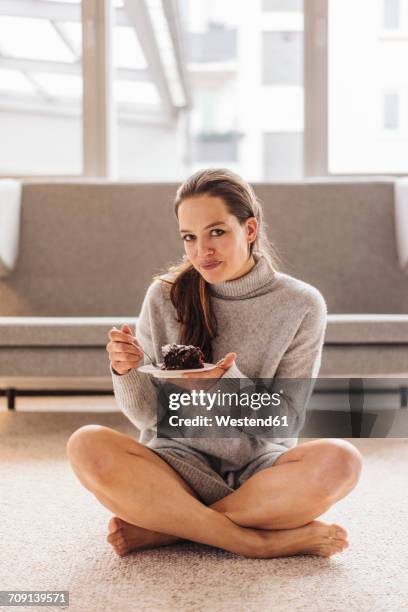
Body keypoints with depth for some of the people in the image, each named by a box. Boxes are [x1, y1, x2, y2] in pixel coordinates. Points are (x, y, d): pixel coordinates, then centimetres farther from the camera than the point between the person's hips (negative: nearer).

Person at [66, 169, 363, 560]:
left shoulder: (301, 305, -4)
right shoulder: (165, 296, -1)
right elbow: (147, 414, 2)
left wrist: (228, 382, -23)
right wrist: (126, 372, -20)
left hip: (258, 468, 0)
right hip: (178, 462, 1)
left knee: (339, 460, -31)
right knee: (87, 446, -27)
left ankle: (163, 528, -20)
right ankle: (261, 541, -25)